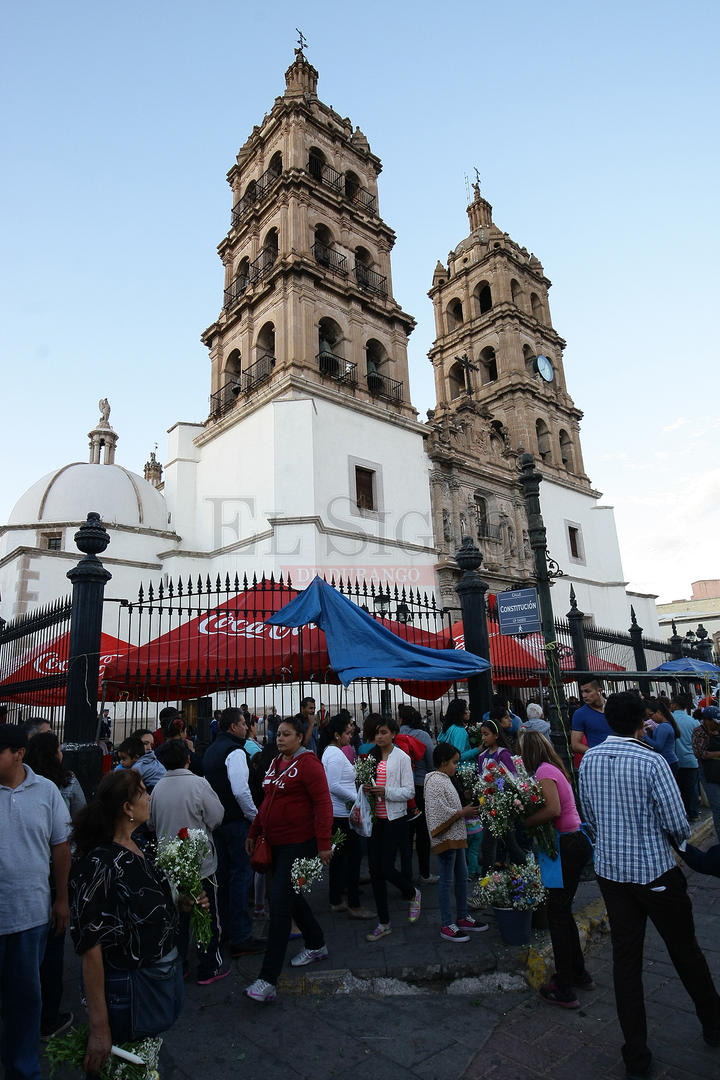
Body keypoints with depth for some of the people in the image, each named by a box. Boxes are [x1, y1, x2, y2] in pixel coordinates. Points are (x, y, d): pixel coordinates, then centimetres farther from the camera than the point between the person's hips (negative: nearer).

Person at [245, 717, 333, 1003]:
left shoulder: (307, 763, -15)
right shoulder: (276, 763, 11)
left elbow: (323, 803, -18)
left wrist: (324, 843, -21)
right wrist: (254, 832, 17)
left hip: (299, 843, -9)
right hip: (276, 842, 9)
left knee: (279, 904, -7)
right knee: (291, 897, 20)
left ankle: (268, 979, 1)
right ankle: (316, 945, 40)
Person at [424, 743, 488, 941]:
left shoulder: (444, 780, 14)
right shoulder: (435, 781, -19)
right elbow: (440, 811, -24)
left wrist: (465, 812, 8)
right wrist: (463, 812, -15)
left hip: (456, 836, 10)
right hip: (445, 838, -10)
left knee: (462, 877, 18)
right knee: (447, 880, -1)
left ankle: (462, 917, 30)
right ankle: (447, 926, 9)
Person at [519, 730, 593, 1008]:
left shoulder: (544, 771, -16)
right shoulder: (553, 768, 13)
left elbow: (554, 809, -28)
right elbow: (555, 807, 12)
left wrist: (523, 822, -19)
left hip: (567, 845, -9)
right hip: (576, 841, 9)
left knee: (558, 914, 2)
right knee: (563, 910, 20)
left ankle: (563, 990, 11)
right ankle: (578, 973, 34)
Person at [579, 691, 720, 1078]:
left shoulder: (588, 760, -5)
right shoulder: (652, 762, -21)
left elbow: (590, 817, 4)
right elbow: (678, 826, -16)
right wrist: (676, 836, 7)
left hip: (610, 870, 4)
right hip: (655, 872, -3)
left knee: (626, 959, 14)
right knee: (685, 951, 21)